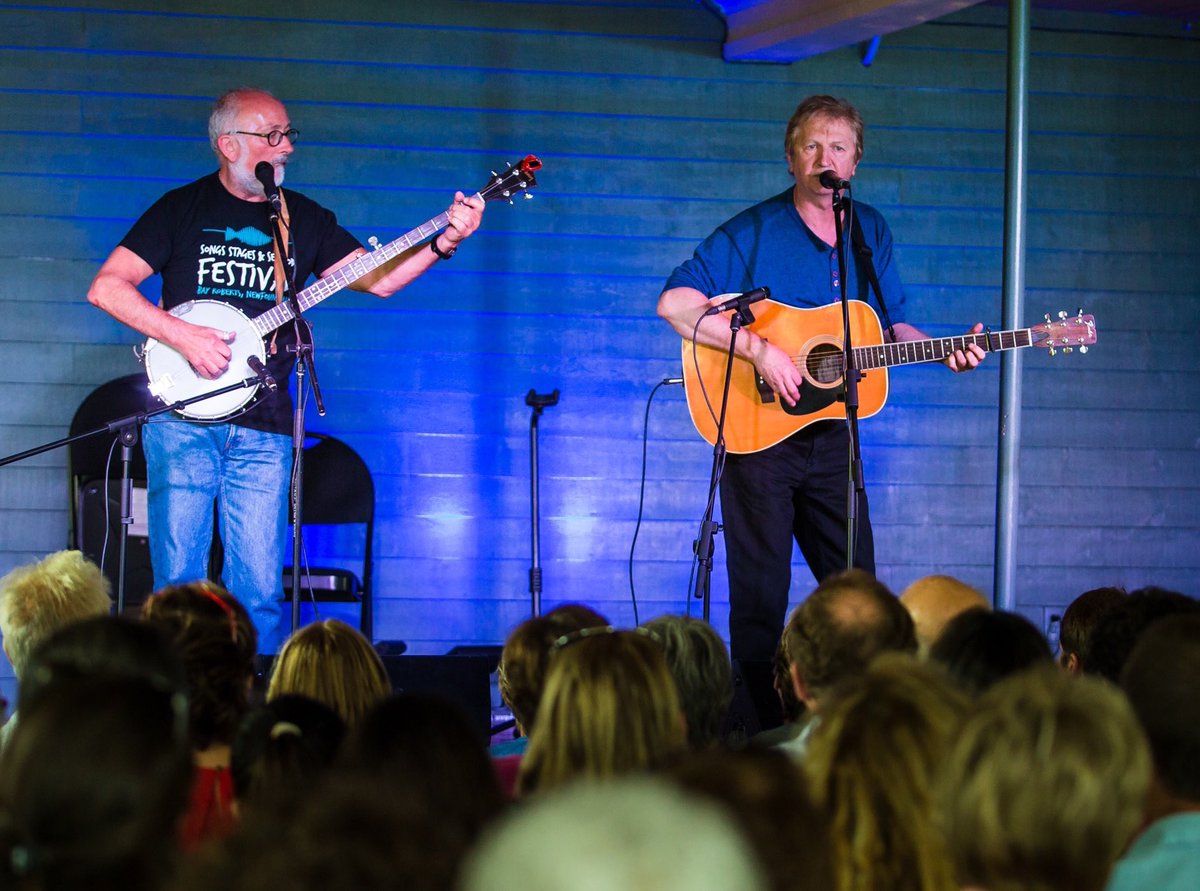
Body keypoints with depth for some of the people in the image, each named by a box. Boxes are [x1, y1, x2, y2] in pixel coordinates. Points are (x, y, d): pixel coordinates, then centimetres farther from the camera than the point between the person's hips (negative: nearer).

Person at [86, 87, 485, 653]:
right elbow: (106, 287, -2)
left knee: (260, 591, -1)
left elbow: (376, 277, 5)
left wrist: (444, 243, -11)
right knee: (179, 582, -4)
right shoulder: (183, 209, 4)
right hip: (185, 418, -3)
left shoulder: (303, 219, 13)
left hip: (262, 429, 3)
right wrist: (182, 335, -14)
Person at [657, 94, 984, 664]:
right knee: (760, 597, 0)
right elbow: (674, 303, -16)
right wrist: (758, 349, -23)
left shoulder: (871, 232, 8)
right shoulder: (753, 232, -9)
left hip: (833, 433, 5)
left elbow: (892, 326, 16)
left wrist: (946, 354, -2)